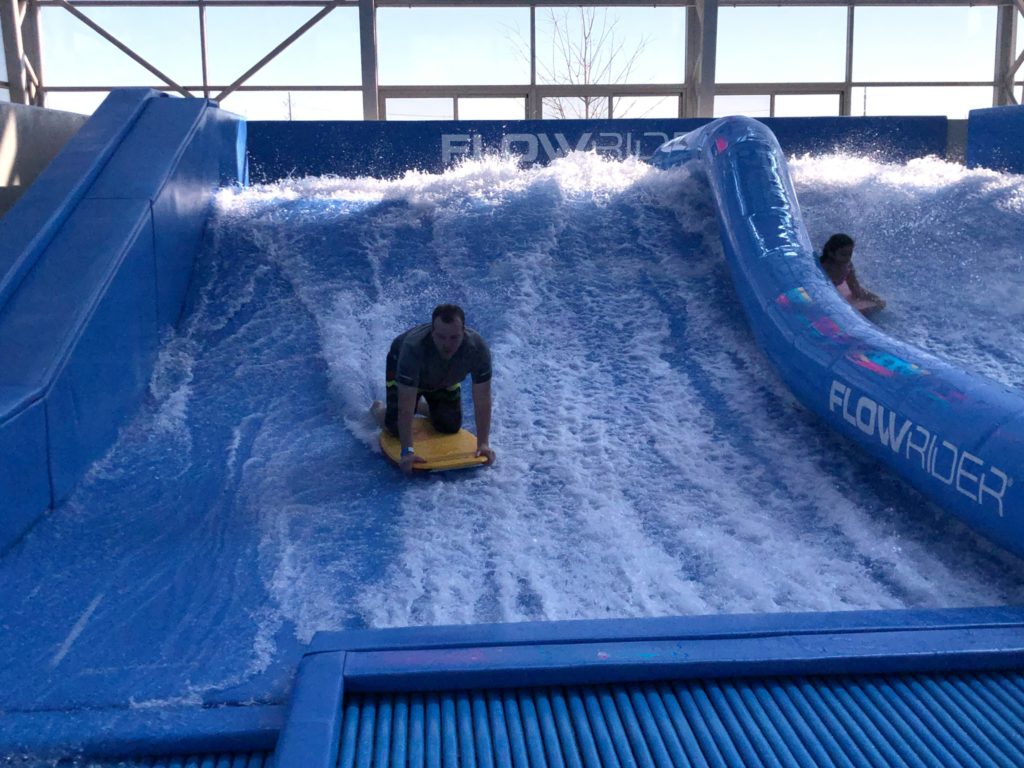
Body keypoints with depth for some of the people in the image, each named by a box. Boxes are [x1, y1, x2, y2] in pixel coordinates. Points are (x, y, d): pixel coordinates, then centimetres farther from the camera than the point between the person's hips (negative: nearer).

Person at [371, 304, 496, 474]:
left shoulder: (477, 347, -39)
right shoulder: (414, 347, -47)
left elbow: (482, 400, -32)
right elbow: (405, 406, -44)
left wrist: (483, 444, -35)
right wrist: (407, 451, -45)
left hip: (445, 379, 3)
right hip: (401, 367, -3)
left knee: (451, 427, 5)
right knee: (396, 428, -5)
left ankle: (421, 406, 35)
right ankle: (377, 408, 30)